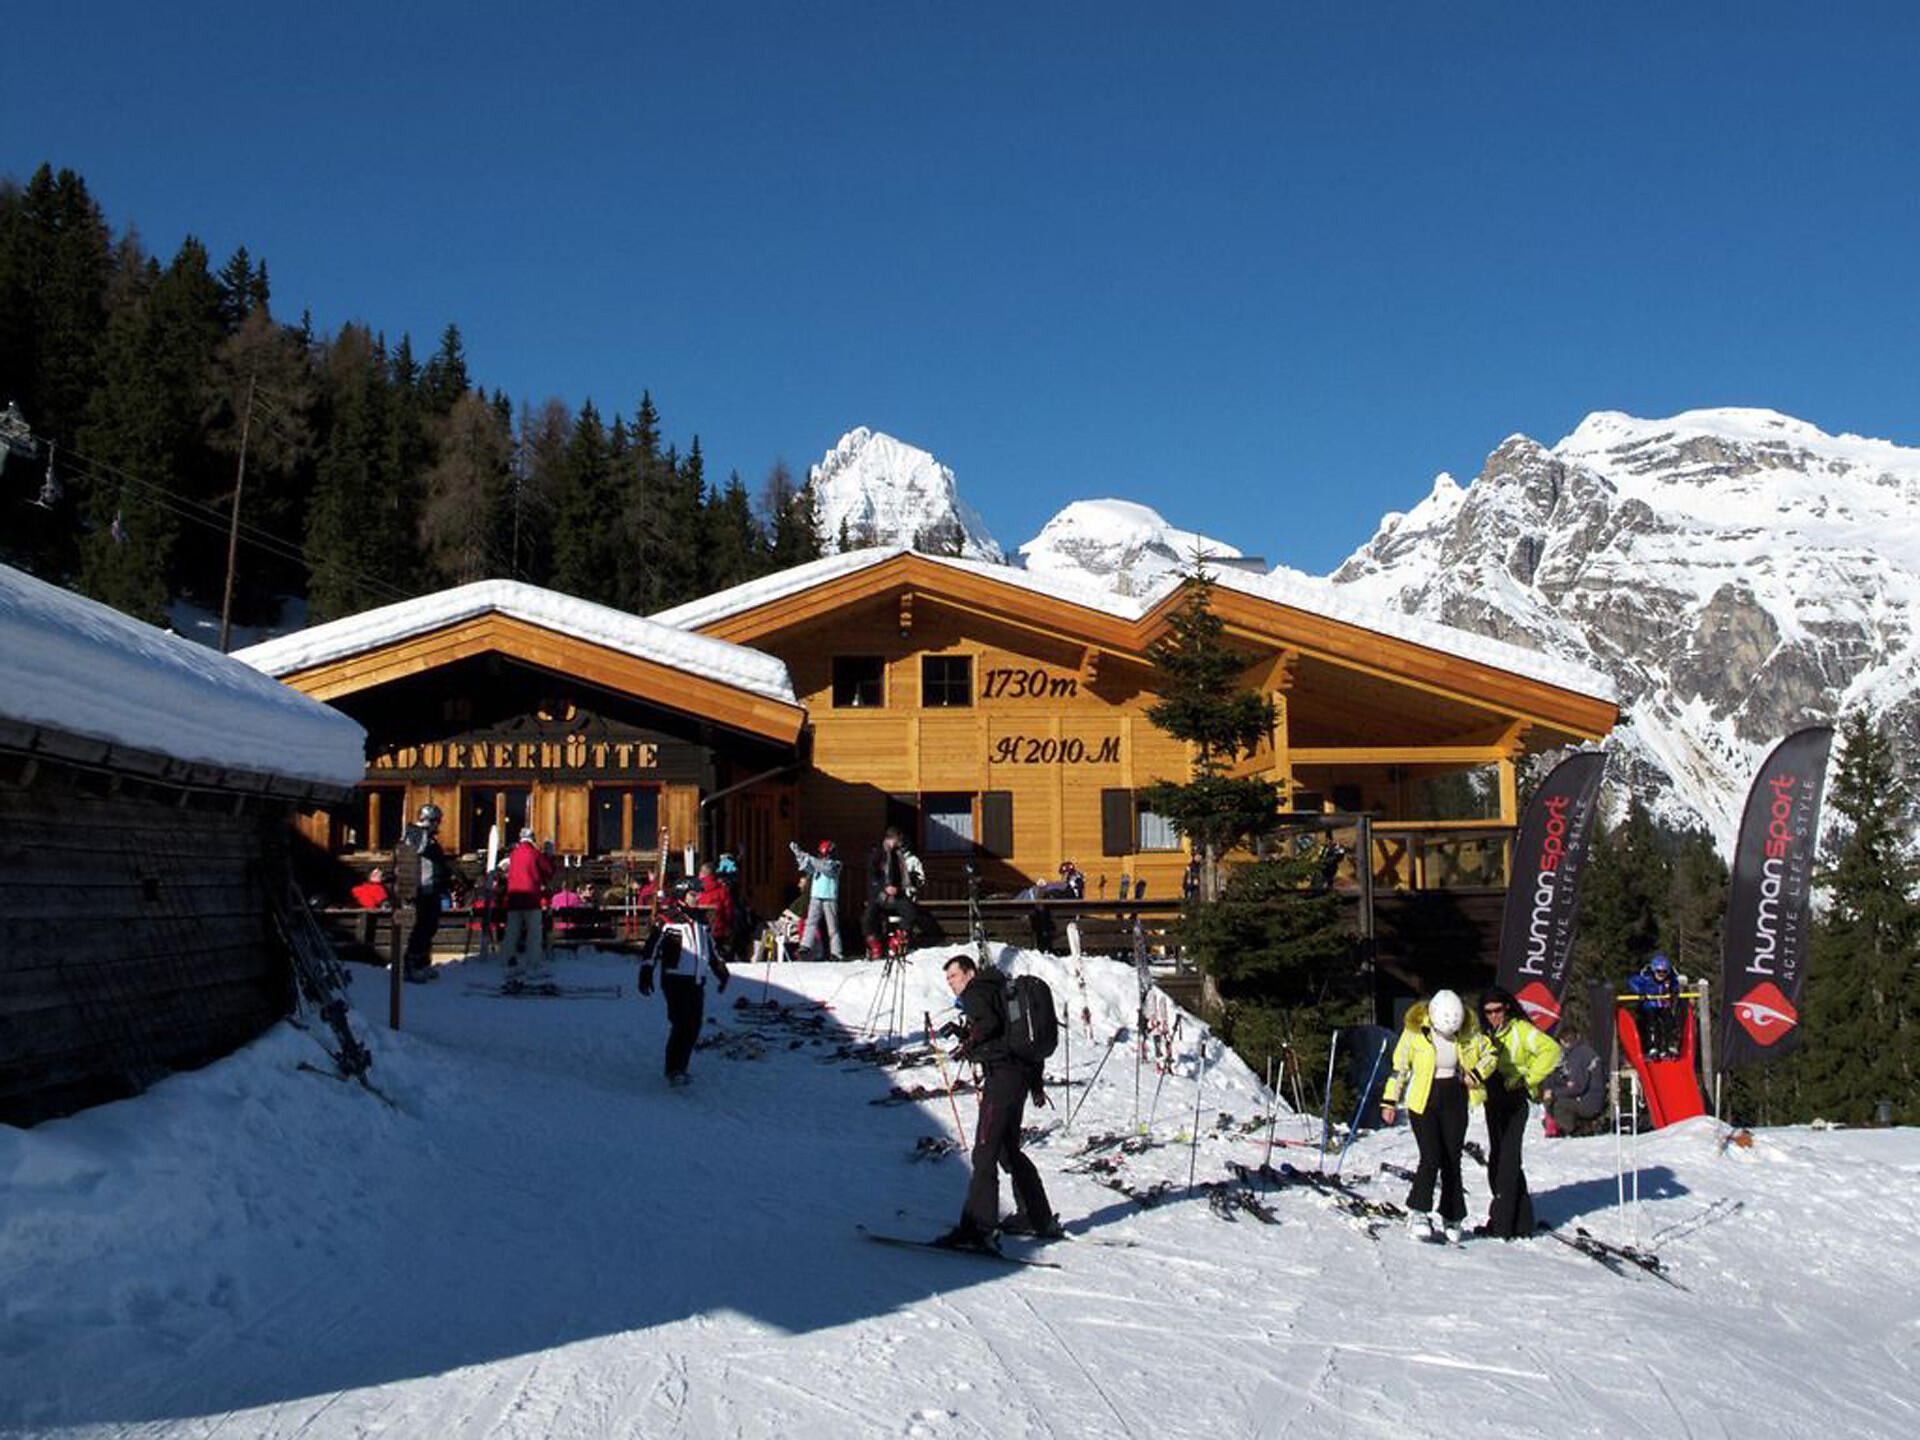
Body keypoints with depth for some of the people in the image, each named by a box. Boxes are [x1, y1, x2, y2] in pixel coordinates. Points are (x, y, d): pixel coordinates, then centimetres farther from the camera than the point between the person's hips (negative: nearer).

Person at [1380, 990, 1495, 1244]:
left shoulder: (1469, 1032, -6)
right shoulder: (1414, 1032, -12)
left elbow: (1489, 1054, 11)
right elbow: (1399, 1066, -2)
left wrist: (1476, 1074, -8)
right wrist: (1389, 1101, -1)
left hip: (1455, 1102, 2)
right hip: (1423, 1102, -2)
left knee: (1452, 1160, 6)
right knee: (1431, 1157, -14)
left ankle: (1452, 1218, 18)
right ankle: (1418, 1212, -3)